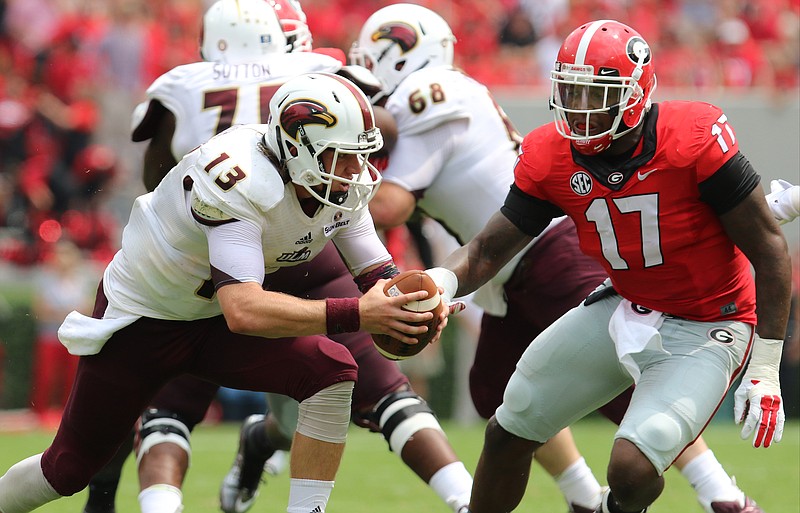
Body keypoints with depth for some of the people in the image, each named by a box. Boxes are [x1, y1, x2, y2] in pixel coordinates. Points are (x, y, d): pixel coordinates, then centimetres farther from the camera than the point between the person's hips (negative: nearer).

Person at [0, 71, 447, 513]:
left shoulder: (346, 186, -14)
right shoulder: (241, 180, -38)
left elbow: (379, 275, -8)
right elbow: (243, 311, -46)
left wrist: (410, 305, -32)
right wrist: (353, 314, -51)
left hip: (217, 323, 6)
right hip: (141, 322, -6)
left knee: (334, 373, -20)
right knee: (69, 470, 8)